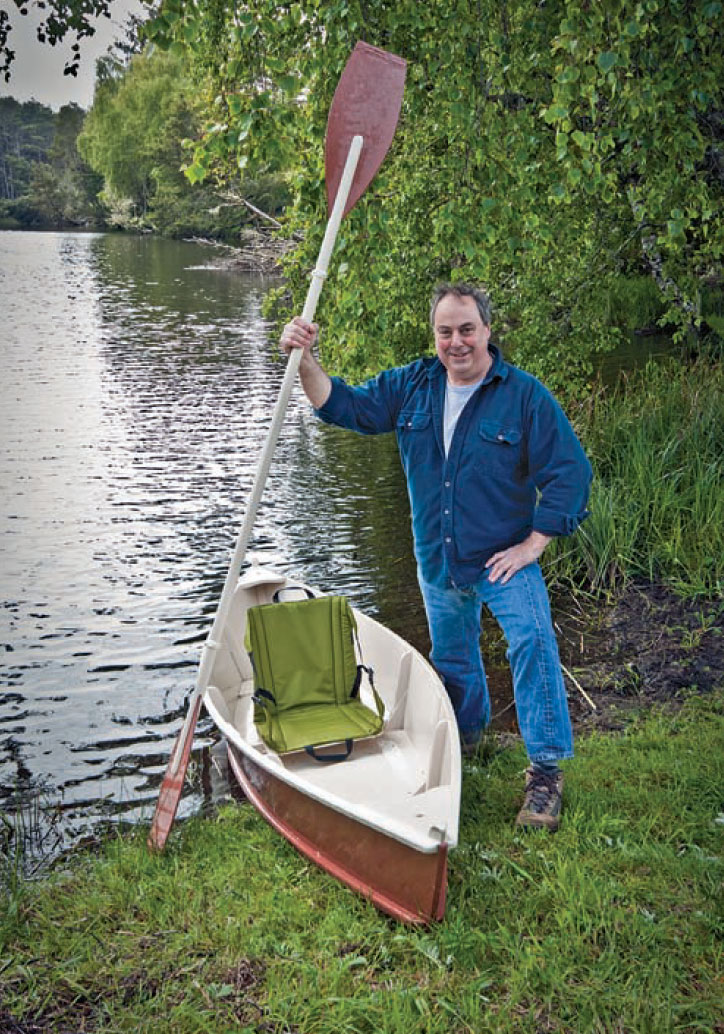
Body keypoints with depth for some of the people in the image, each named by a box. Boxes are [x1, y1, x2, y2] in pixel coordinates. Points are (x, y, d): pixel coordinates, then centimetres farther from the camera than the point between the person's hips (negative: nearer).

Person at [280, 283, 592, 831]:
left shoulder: (526, 395, -14)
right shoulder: (412, 385, 0)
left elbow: (570, 473, -12)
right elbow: (343, 405, 3)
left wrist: (532, 546, -15)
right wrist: (305, 359, -15)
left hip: (503, 561, -5)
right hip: (438, 564, 5)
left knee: (532, 641, -24)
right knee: (452, 657, 21)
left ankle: (546, 769, -12)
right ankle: (466, 736, 48)